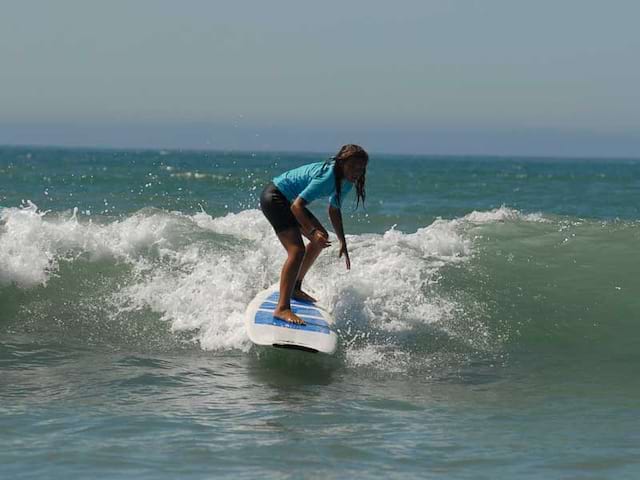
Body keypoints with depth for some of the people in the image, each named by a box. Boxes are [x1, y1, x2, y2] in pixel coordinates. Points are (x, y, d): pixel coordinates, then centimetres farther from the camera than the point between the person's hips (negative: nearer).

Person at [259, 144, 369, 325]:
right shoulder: (327, 177, -29)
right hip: (274, 198, -11)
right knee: (297, 251, -23)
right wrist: (313, 231, -41)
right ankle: (282, 308, -28)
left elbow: (334, 210, 15)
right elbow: (297, 206, -32)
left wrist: (342, 243, 13)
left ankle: (294, 288, 32)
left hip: (287, 199, 11)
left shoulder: (346, 181, 0)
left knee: (322, 238, 21)